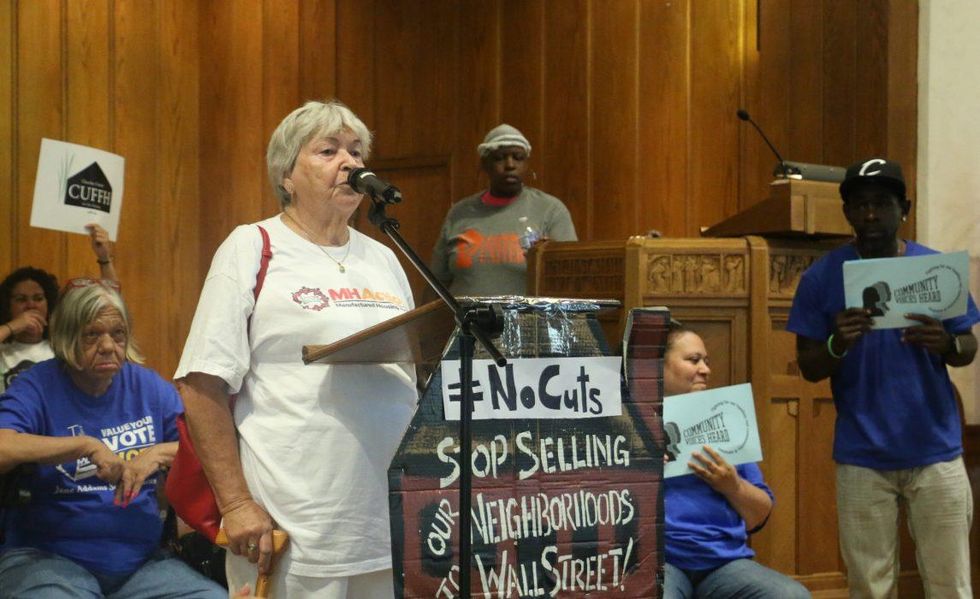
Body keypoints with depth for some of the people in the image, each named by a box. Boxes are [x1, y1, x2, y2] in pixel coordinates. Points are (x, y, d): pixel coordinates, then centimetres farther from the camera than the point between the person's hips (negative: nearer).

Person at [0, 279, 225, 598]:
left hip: (141, 559, 4)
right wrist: (87, 445, -20)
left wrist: (160, 453, -13)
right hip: (49, 556, -3)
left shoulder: (148, 386, 9)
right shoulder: (37, 386, -3)